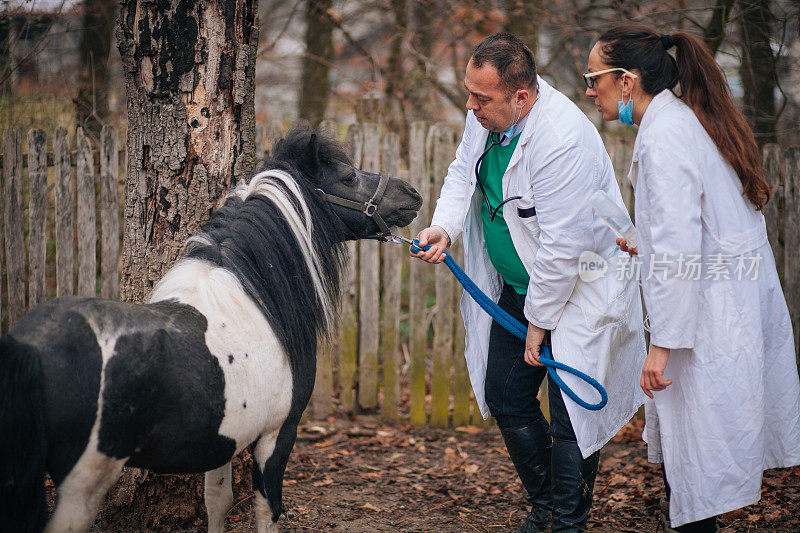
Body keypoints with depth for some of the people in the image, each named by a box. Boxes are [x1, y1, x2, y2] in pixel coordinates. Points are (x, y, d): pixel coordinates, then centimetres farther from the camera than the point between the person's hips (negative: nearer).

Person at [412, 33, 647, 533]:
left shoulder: (563, 141, -31)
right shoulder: (487, 113, -5)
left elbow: (560, 247, -27)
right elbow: (465, 172, 13)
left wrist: (539, 322, -18)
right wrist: (444, 226, -7)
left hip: (578, 291, -8)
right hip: (516, 286, 9)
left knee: (570, 417, -5)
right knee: (507, 400, 12)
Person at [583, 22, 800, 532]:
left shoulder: (663, 137, -17)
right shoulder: (691, 119, 13)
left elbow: (678, 254, -23)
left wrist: (662, 344, -21)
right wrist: (645, 247, 35)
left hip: (711, 316, -10)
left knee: (692, 462, -2)